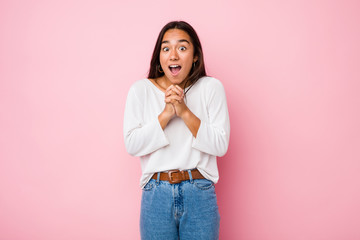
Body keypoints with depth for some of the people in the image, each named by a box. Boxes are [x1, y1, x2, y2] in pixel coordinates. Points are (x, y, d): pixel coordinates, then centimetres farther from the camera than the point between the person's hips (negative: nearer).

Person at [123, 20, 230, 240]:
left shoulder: (211, 88, -1)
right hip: (156, 195, 1)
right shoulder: (140, 90, 1)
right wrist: (166, 114, -17)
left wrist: (185, 111, -17)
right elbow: (132, 145, -7)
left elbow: (221, 145, -8)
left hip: (200, 195, 0)